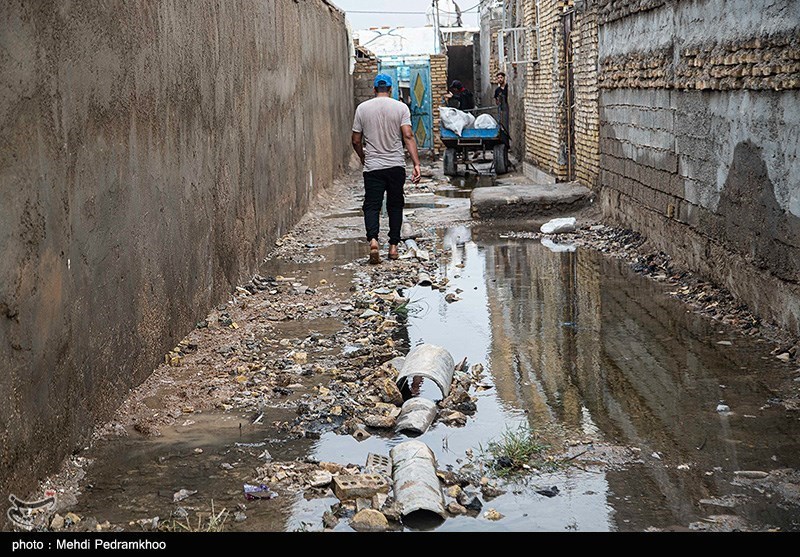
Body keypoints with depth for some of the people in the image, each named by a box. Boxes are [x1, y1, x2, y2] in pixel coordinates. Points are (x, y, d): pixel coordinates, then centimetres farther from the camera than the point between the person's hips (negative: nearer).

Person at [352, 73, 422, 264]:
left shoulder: (362, 108, 2)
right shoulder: (401, 107, -1)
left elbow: (356, 141, 5)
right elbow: (408, 136, -11)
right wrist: (416, 164, -14)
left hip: (372, 167, 0)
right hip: (396, 165, 0)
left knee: (372, 205, 1)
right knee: (395, 205, 13)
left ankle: (373, 240, -23)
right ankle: (393, 246, 13)